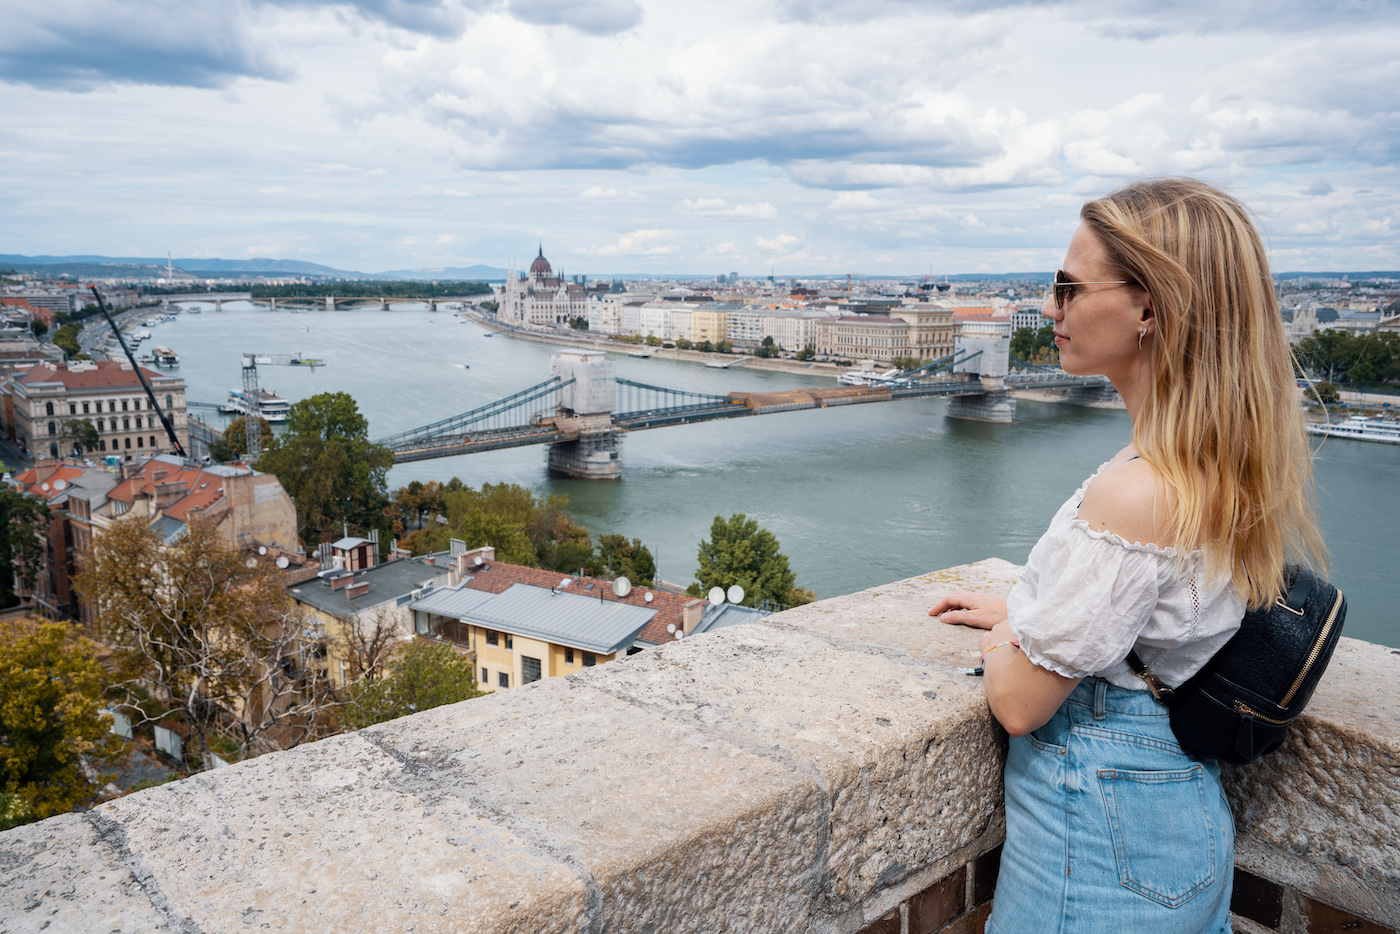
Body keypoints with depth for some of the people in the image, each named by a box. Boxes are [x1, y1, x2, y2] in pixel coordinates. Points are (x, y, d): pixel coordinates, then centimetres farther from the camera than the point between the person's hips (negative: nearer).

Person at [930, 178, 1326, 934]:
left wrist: (1005, 636, -3)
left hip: (1101, 835, -8)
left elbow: (1019, 703, -24)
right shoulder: (1238, 465, -4)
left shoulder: (1135, 494, -32)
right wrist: (1021, 611, 15)